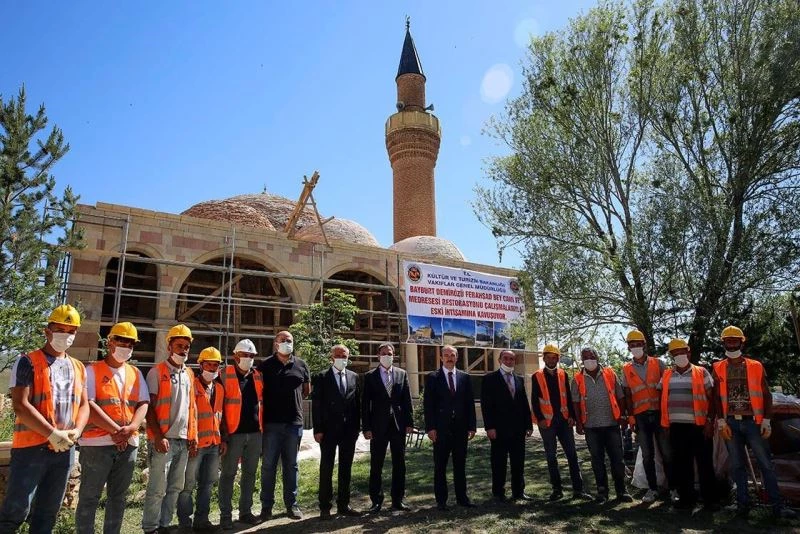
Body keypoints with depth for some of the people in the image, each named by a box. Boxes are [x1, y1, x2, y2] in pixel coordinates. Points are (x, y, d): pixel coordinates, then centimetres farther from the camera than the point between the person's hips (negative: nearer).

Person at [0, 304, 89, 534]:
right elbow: (20, 405, -15)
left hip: (65, 450, 5)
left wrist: (76, 431, -7)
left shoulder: (78, 367, 11)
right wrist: (53, 434, -19)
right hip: (31, 448, -5)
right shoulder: (28, 362, -6)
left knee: (48, 512, 15)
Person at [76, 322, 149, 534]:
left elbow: (143, 404, 5)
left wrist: (130, 428, -14)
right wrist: (115, 430, -18)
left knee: (118, 496, 13)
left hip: (129, 444, 5)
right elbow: (88, 405, -12)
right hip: (98, 443, -5)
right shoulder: (93, 371, -1)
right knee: (89, 497, 4)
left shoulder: (136, 374, 12)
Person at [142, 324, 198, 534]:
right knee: (157, 488, -1)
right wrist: (158, 436, -16)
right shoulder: (157, 372, -5)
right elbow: (149, 407, -9)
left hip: (184, 439, 6)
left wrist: (193, 434, 10)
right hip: (164, 439, -6)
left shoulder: (189, 374, 12)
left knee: (175, 487, 13)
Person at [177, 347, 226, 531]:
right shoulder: (192, 386, -9)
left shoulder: (219, 388, 12)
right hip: (195, 444, -7)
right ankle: (185, 522, 17)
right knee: (188, 485, 4)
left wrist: (222, 439, 14)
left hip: (214, 444, 7)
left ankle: (201, 519, 25)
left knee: (207, 484, 14)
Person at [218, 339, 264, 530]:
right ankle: (225, 515, 16)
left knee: (249, 474, 13)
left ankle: (245, 511, 24)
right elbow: (219, 406, -7)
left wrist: (261, 429, 10)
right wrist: (223, 434, -10)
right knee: (228, 474, 5)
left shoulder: (258, 376, 10)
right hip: (234, 433, -5)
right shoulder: (225, 375, -5)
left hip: (255, 433, 5)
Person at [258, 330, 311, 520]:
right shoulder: (265, 365, 0)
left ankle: (292, 504, 21)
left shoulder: (301, 365, 6)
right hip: (271, 422, -2)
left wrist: (293, 398, 11)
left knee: (291, 465, 11)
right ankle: (266, 506, 18)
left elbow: (307, 390, 17)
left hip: (294, 422, 2)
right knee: (268, 465, 6)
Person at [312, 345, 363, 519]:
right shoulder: (322, 378, -3)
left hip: (349, 430, 3)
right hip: (329, 430, -3)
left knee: (346, 469, 11)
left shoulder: (354, 377, 7)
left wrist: (357, 427, 3)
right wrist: (318, 430, -10)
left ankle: (343, 505, 22)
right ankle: (325, 507, 15)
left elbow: (357, 403, 8)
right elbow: (316, 405, -5)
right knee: (326, 469, 5)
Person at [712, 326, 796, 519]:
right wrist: (721, 421, -4)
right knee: (737, 465, 7)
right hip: (730, 423, 1)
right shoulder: (718, 368, 4)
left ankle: (777, 505, 9)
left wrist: (766, 420, -3)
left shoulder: (755, 366, 5)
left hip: (753, 422, 0)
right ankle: (743, 503, 14)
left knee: (766, 463, 1)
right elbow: (717, 397, 3)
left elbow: (766, 395, 4)